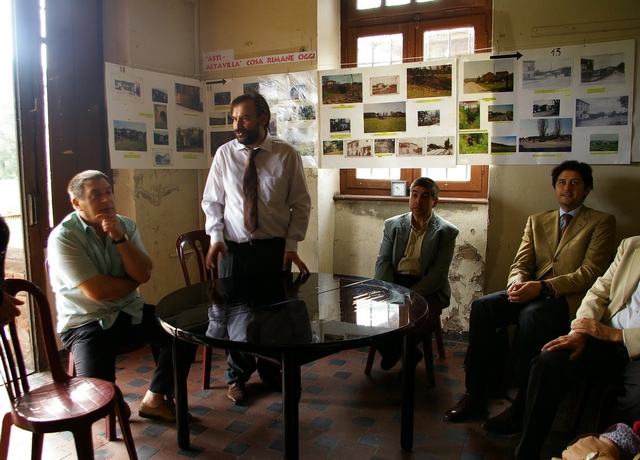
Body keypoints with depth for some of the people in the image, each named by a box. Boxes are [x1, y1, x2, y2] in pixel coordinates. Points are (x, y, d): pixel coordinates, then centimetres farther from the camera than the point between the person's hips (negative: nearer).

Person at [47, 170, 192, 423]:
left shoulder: (125, 226, 4)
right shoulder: (63, 237, -14)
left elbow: (144, 274, -8)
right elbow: (97, 291, -21)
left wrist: (119, 238, -19)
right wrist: (134, 281, -4)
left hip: (131, 311, 6)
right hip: (86, 321, -5)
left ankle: (154, 400, 7)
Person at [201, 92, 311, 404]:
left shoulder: (287, 155, -5)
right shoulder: (224, 154, 0)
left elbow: (300, 204, -1)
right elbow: (212, 201, 7)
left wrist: (292, 244, -8)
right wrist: (215, 237, -6)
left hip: (275, 248, -1)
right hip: (233, 247, 1)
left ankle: (271, 370, 36)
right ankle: (237, 375, 34)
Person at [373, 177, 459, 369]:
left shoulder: (447, 232, 0)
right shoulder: (392, 225, 11)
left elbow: (438, 274, -8)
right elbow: (383, 261, 4)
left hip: (427, 289, -3)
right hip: (394, 283, 4)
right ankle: (392, 351, 5)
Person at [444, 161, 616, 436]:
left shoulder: (601, 222, 6)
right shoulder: (537, 221, 21)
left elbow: (591, 273, -7)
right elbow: (521, 263, 12)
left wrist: (543, 286, -20)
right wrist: (517, 283, -13)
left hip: (570, 297, -5)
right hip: (533, 291, 5)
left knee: (531, 314, -37)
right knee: (482, 306, -22)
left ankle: (522, 409, -25)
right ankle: (475, 394, -15)